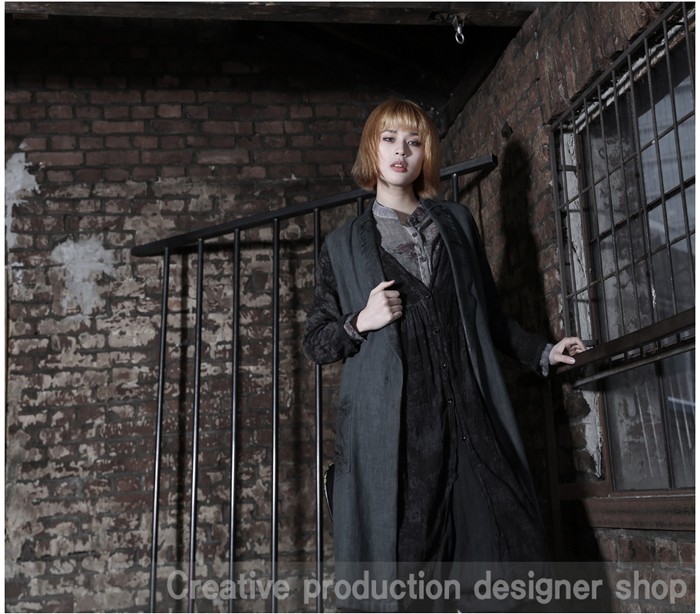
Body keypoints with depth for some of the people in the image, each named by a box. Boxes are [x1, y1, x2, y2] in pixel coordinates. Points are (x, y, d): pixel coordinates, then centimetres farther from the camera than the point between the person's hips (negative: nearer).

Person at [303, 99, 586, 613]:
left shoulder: (458, 223, 20)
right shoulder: (344, 244, 14)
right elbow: (315, 342, 14)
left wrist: (541, 352, 15)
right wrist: (360, 323, -4)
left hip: (468, 419, 2)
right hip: (389, 430, -2)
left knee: (496, 549, -6)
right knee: (398, 567, -6)